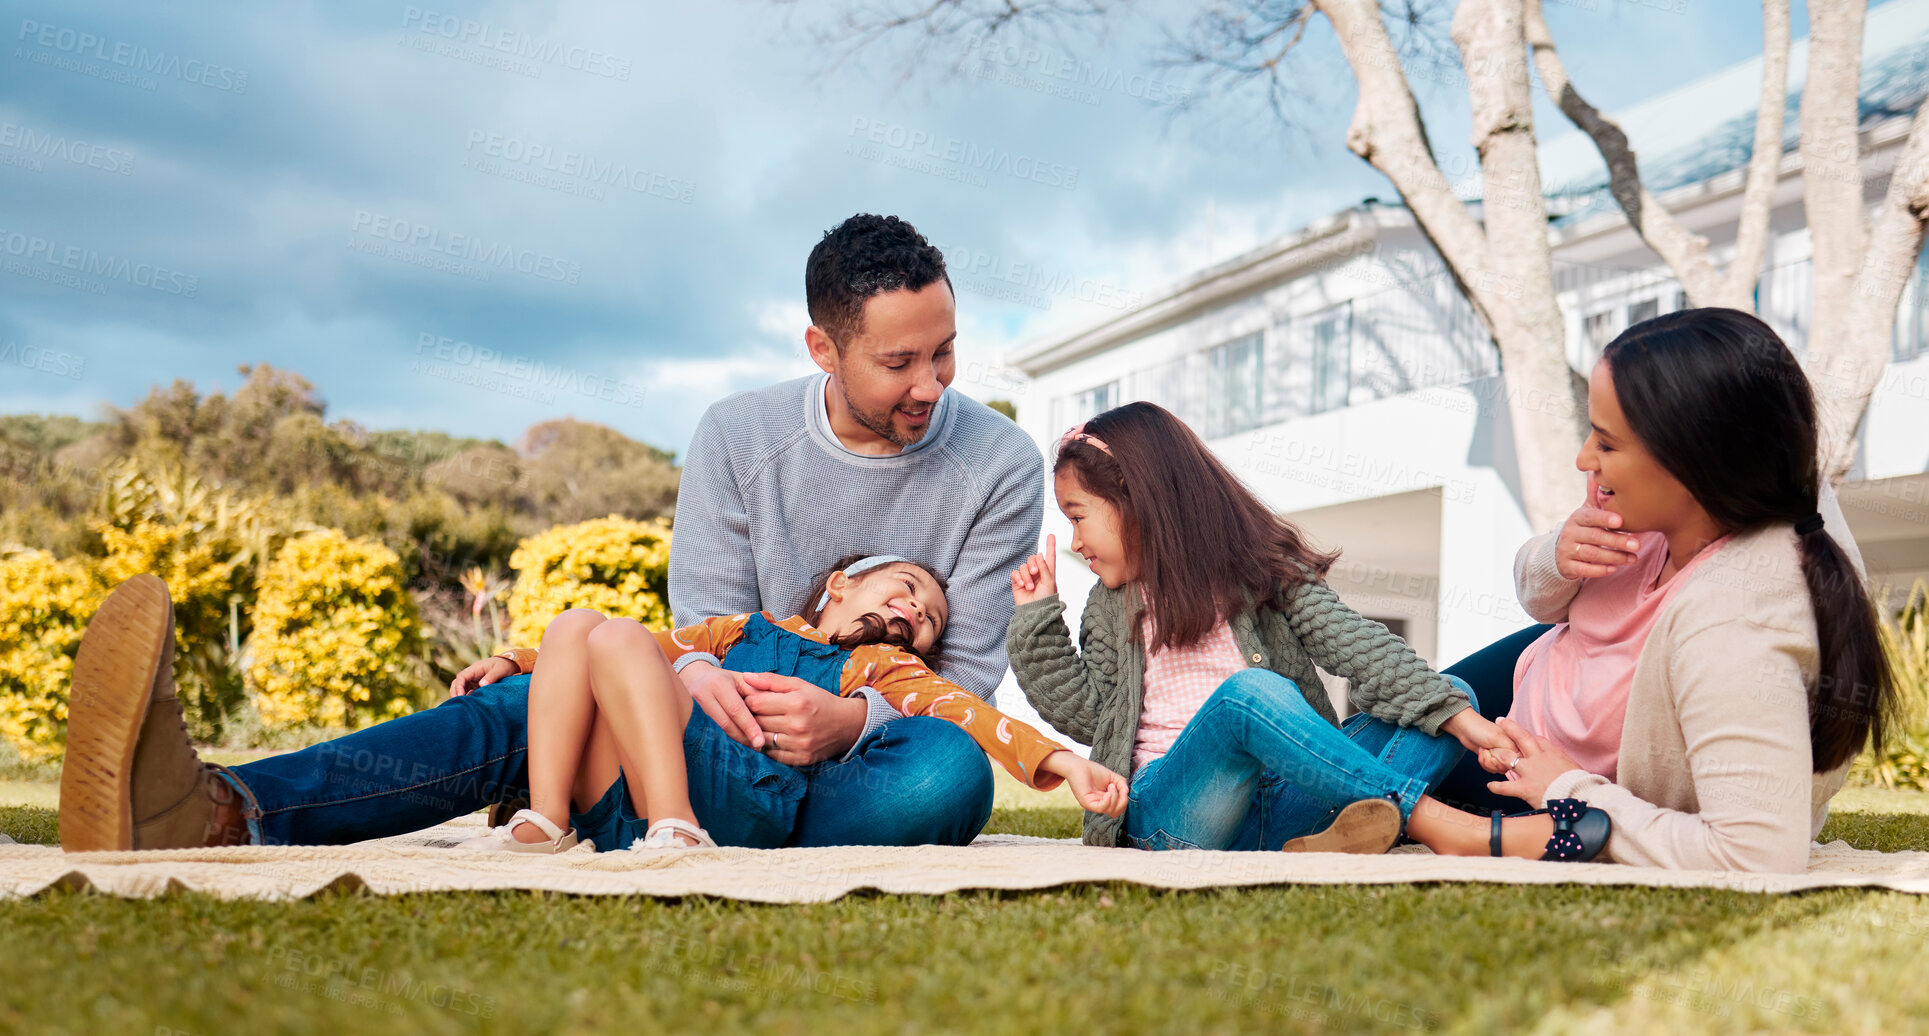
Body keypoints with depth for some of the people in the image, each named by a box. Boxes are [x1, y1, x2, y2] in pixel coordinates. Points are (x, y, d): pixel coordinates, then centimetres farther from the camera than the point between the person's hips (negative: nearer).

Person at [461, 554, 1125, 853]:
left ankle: (676, 833, -31)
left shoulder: (882, 666, 21)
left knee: (615, 637, -18)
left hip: (749, 794, -5)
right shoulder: (749, 630, 34)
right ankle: (547, 825, -16)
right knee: (574, 624, -3)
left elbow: (962, 709, 5)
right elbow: (667, 650, 37)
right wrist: (516, 663, 34)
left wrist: (1063, 762, -13)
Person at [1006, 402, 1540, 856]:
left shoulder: (1260, 567, 12)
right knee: (1249, 692, -33)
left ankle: (1328, 844, -41)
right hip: (1170, 813, -1)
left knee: (1452, 693, -15)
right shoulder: (1113, 604, 22)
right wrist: (1037, 618, 10)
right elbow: (1085, 714, 14)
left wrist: (1455, 714, -15)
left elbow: (1353, 643, -2)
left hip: (1281, 807, 2)